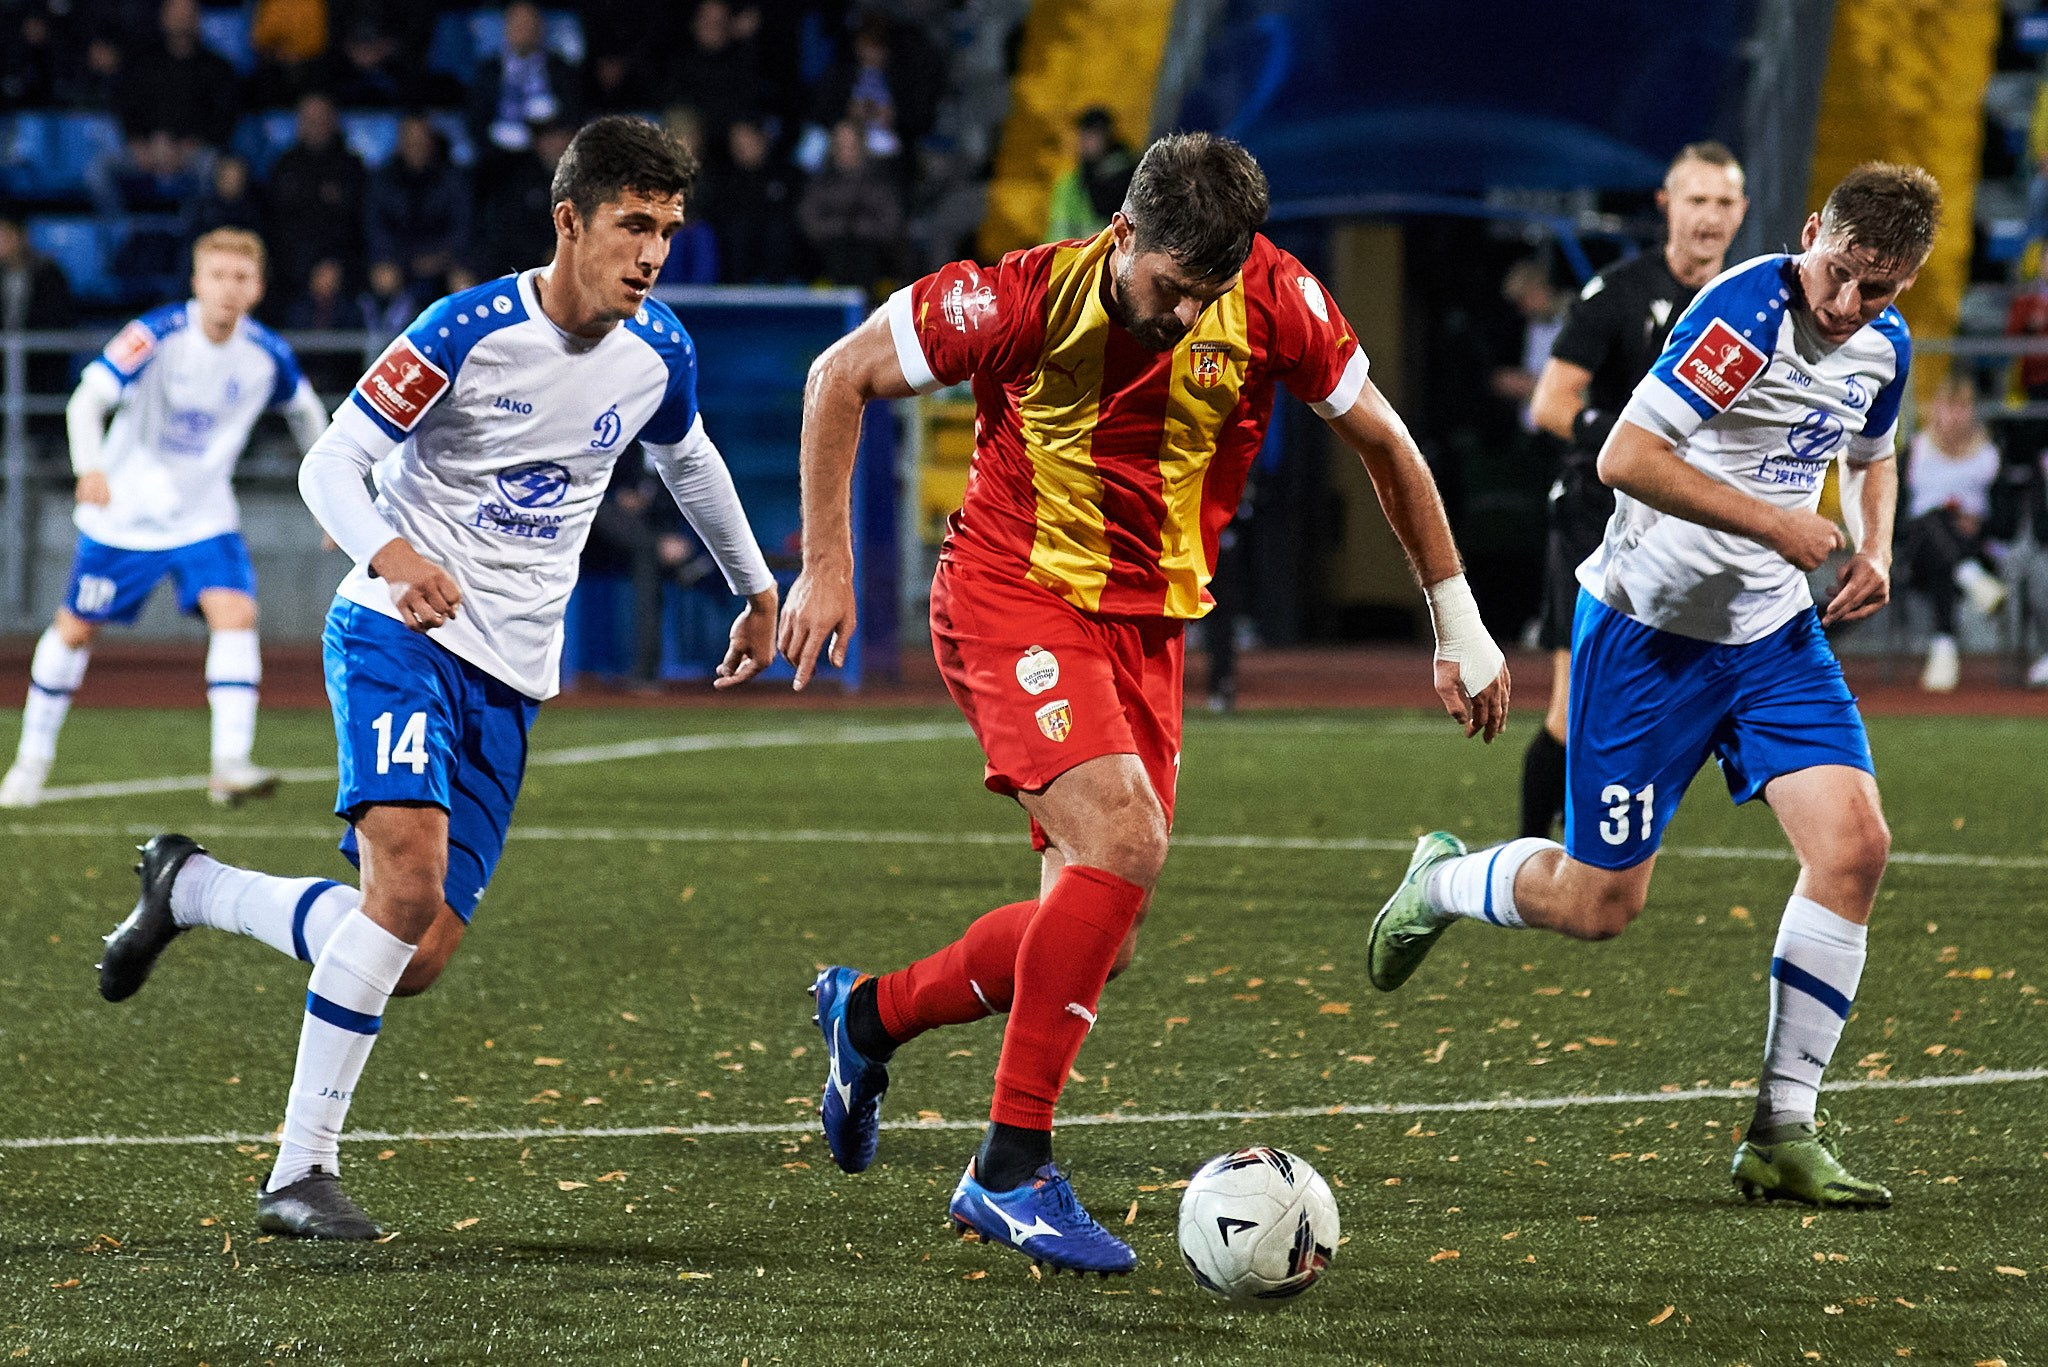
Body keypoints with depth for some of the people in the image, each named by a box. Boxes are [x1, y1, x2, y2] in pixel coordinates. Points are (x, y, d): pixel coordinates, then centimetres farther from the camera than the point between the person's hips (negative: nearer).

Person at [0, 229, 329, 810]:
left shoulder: (268, 354, -9)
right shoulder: (157, 335, -22)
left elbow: (305, 410, 13)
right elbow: (87, 400, -32)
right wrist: (90, 467, -50)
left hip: (205, 516, 2)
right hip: (124, 515, -2)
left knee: (236, 614, -20)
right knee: (76, 628, 9)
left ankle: (231, 765, -24)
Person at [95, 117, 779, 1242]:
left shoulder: (658, 352, 4)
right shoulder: (468, 332, -14)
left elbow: (686, 460, 26)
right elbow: (330, 461, -12)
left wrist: (755, 587, 36)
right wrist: (392, 554, -32)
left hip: (510, 674, 6)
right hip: (399, 634, -6)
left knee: (416, 960, -2)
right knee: (410, 877, -28)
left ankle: (189, 887, 23)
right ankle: (301, 1169, -20)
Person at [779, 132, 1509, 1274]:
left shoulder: (1275, 300, -12)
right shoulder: (1029, 300, -20)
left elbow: (1383, 440, 4)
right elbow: (842, 377, -6)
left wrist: (1459, 624, 7)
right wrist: (827, 569, -8)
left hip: (1149, 626, 5)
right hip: (1016, 601, -5)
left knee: (1097, 939, 4)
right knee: (1126, 841, -27)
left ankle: (871, 1014, 32)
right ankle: (1012, 1169, -21)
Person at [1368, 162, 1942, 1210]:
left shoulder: (1884, 346, 2)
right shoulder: (1747, 310, -22)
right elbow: (1624, 457, -27)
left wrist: (1873, 552, 4)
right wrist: (1772, 522, -26)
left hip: (1773, 632, 6)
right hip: (1649, 624, -6)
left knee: (1854, 846, -13)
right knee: (1597, 905, -2)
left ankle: (1782, 1133, -4)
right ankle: (1441, 882, 33)